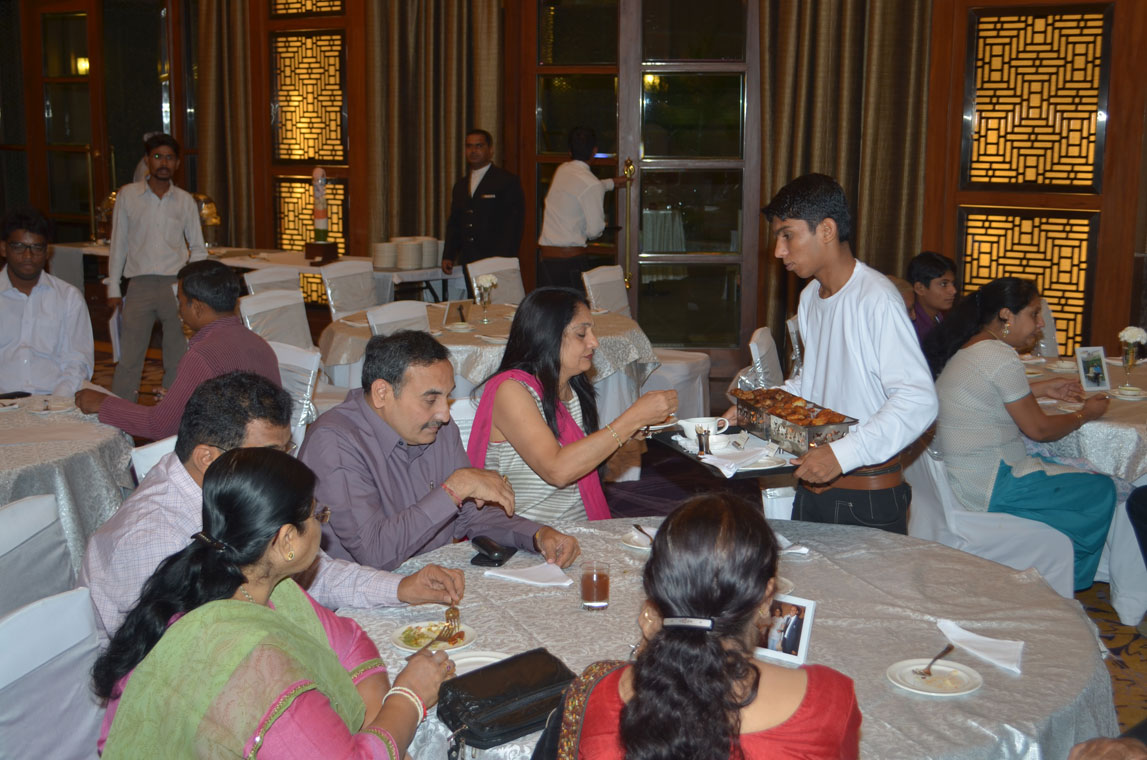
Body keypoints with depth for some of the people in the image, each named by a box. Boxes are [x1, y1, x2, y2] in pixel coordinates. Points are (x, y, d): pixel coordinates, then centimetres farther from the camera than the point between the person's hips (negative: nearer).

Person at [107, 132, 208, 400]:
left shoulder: (185, 200, 8)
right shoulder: (128, 195, 5)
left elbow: (198, 248, 12)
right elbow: (118, 243, 8)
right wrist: (113, 288, 5)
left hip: (176, 283, 1)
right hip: (140, 285, -1)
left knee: (177, 357, 5)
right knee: (129, 357, -3)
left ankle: (172, 415, 14)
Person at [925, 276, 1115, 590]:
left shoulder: (965, 349, 8)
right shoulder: (1000, 357, -20)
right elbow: (1038, 428, -12)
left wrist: (1042, 389, 22)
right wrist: (1085, 414, 4)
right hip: (988, 488, -10)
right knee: (1102, 492, 3)